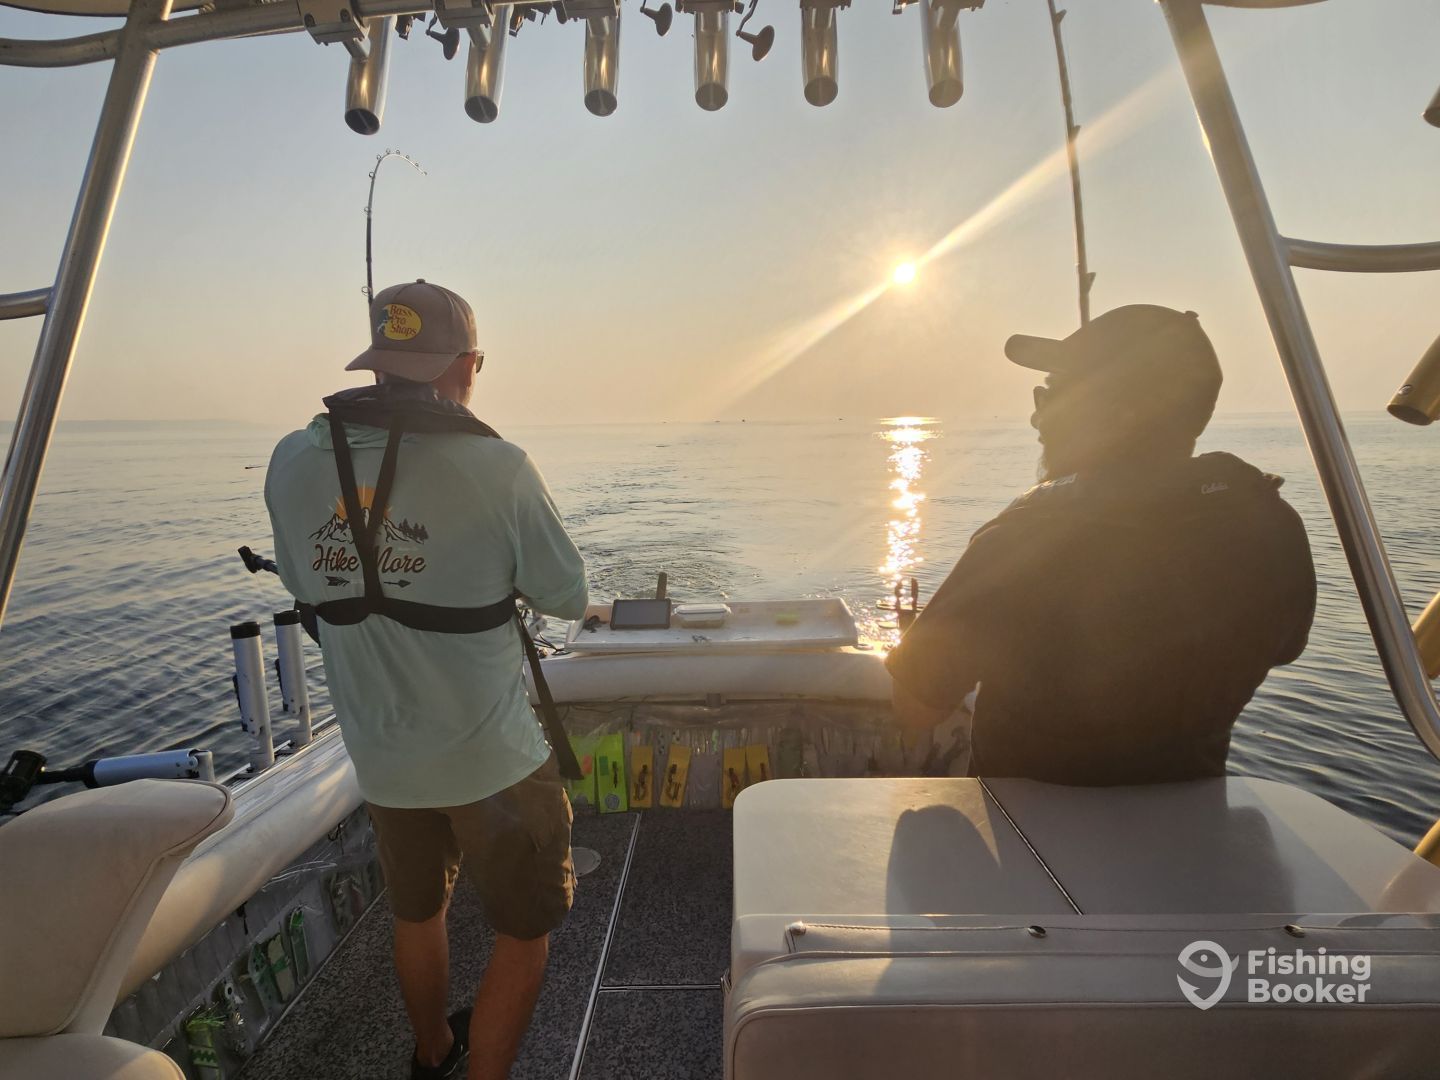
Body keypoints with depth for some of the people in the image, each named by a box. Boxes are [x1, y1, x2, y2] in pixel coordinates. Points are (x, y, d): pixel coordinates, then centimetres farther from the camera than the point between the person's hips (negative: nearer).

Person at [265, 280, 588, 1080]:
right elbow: (568, 599, -8)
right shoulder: (495, 467, -20)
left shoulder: (294, 463, -6)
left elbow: (304, 586, 10)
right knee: (523, 934, 16)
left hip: (380, 761, 6)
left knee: (416, 914, 29)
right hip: (492, 760, -5)